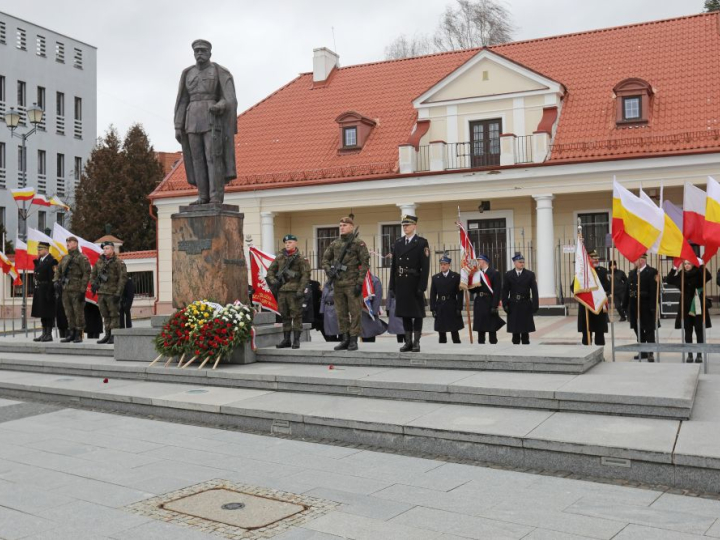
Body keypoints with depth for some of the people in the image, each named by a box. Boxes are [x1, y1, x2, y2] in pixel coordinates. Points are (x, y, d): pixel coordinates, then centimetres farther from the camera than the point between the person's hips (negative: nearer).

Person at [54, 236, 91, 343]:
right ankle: (71, 334, 18)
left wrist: (83, 290, -15)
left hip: (76, 290, -7)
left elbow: (86, 274, -10)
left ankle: (79, 335, 2)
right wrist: (56, 281, 6)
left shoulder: (82, 258, -5)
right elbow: (58, 270, 25)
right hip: (65, 290, 7)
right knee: (69, 313, 11)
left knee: (78, 313, -4)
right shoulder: (65, 258, 18)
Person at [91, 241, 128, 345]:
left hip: (112, 293, -7)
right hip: (101, 293, 7)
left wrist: (118, 293, -16)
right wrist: (93, 284, 6)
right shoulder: (99, 261, 14)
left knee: (114, 315, -4)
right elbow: (93, 275, 25)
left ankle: (114, 336, -1)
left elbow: (123, 278, -11)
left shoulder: (119, 262, -6)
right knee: (105, 315, 11)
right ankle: (107, 335, 19)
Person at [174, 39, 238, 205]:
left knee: (213, 157, -12)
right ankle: (204, 197, 5)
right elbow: (181, 103, 11)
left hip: (213, 118, -5)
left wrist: (219, 107, -27)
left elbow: (229, 100, -6)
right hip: (193, 121, 5)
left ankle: (216, 198, -10)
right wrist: (178, 127, 4)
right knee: (198, 158, 1)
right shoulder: (187, 74, 14)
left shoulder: (221, 73, 1)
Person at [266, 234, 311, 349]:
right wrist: (273, 280, -2)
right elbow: (270, 271, 17)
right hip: (281, 291, 5)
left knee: (296, 315, -3)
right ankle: (286, 340, 18)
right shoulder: (279, 257, 12)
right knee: (284, 316, 11)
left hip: (294, 291, -5)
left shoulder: (300, 259, -2)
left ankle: (296, 340, 2)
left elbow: (305, 275, -7)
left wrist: (301, 290, -15)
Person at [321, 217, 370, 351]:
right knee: (341, 313, 9)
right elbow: (325, 258, 20)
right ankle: (345, 340, 17)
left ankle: (354, 341, 2)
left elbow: (365, 263, -7)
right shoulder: (335, 243, 11)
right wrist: (328, 270, 0)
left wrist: (360, 283, -13)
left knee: (355, 313, -3)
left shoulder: (358, 243, -3)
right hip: (338, 284, 5)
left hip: (352, 284, -5)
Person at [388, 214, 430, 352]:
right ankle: (408, 342, 16)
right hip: (401, 284, 5)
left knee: (417, 314, 1)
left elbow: (425, 267, -10)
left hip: (415, 284, -5)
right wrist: (392, 286, 6)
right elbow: (393, 265, 10)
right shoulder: (398, 243, 11)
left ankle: (416, 342, 7)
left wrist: (422, 287, -16)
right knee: (405, 313, 8)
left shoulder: (422, 243, -4)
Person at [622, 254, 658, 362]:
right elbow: (627, 289, 11)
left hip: (646, 306, -7)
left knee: (649, 329, -1)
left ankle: (650, 353, 3)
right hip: (634, 306, 7)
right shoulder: (632, 273, 12)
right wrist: (625, 305, 7)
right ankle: (643, 351, 25)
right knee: (638, 329, 14)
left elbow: (654, 291, -16)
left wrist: (653, 307, -21)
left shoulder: (651, 272, -9)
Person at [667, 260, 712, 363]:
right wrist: (674, 268, -13)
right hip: (686, 307, 3)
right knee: (688, 331, 6)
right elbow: (669, 280, -5)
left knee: (699, 331, 3)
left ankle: (699, 354, 12)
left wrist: (702, 266, -27)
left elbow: (708, 277, -22)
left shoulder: (698, 274, -5)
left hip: (698, 307, -2)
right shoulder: (681, 275, 4)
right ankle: (689, 354, 12)